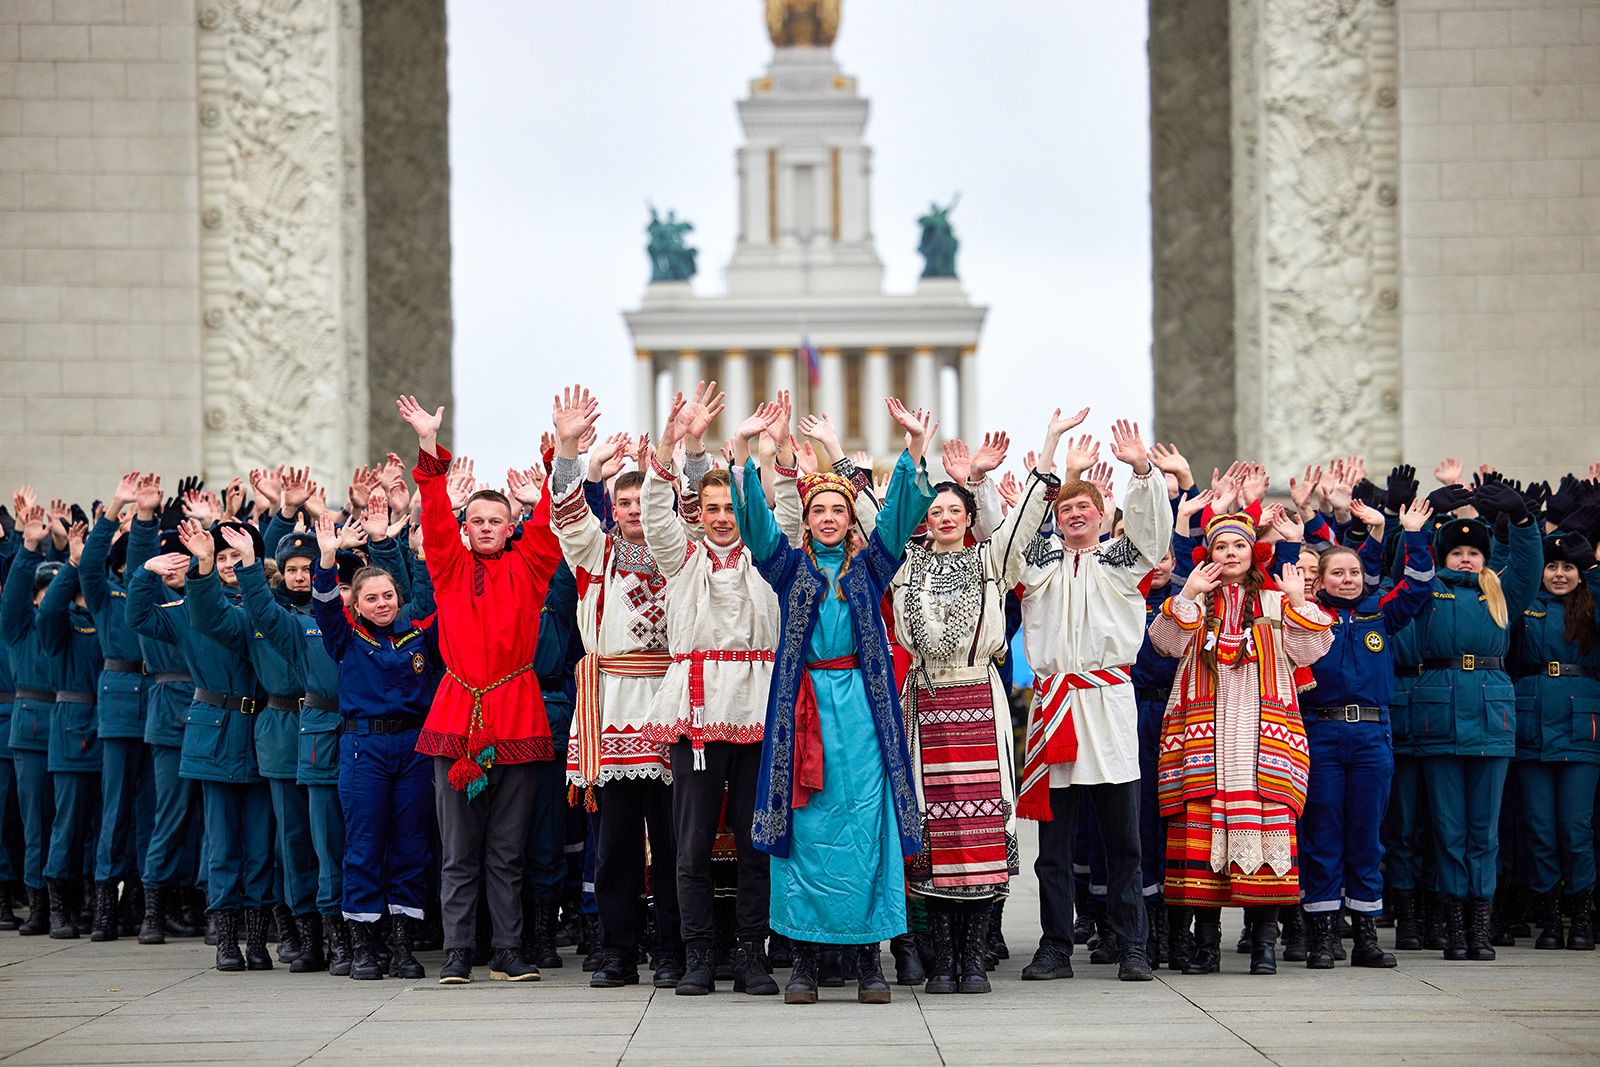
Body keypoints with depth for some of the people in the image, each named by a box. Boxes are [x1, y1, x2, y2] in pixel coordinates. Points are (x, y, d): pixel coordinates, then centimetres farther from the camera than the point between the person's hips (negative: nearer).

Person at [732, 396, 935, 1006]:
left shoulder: (868, 565, 10)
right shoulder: (789, 563, 9)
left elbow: (900, 515, -1)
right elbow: (755, 520, -4)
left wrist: (916, 451, -13)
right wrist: (744, 451, -16)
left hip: (861, 706, 0)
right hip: (803, 701, 0)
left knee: (865, 827, -2)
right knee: (804, 827, -1)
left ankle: (869, 956, 2)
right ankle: (804, 956, 3)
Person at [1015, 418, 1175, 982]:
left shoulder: (1121, 560, 12)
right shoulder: (1039, 560, 14)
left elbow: (1153, 522, -4)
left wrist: (1143, 469, -21)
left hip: (1110, 702, -1)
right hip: (1054, 703, 1)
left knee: (1122, 837, 1)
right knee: (1054, 839, 3)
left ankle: (1131, 947, 6)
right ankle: (1055, 947, 9)